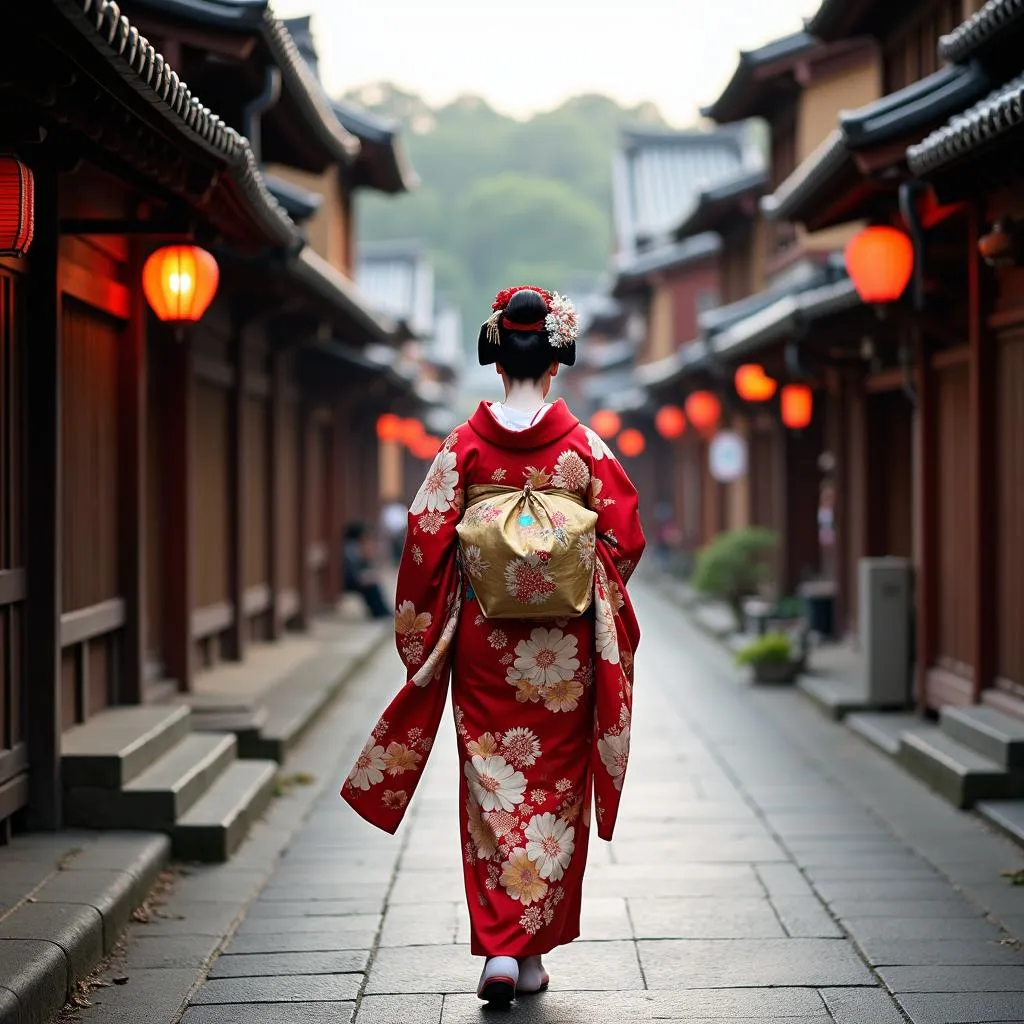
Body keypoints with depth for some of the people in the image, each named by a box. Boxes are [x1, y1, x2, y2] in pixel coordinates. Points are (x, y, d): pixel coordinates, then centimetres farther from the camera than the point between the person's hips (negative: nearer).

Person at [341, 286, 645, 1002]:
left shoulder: (465, 446, -4)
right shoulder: (583, 446, -5)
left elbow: (427, 543, -4)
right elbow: (625, 540, -1)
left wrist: (422, 633, 7)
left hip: (484, 645, 0)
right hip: (565, 649, 0)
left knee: (491, 790, 7)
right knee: (553, 793, 9)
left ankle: (498, 948, -2)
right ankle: (533, 951, 13)